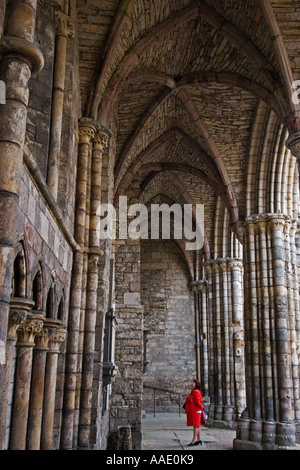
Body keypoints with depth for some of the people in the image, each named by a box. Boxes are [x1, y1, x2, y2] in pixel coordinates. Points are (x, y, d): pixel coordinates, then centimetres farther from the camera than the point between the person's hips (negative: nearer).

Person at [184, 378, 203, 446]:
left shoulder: (196, 392, -17)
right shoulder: (193, 392, 15)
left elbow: (198, 402, -17)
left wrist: (201, 408, -4)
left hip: (195, 412, -10)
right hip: (193, 411, 10)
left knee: (196, 425, -6)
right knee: (197, 425, 11)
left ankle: (194, 440, -4)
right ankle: (198, 440, 16)